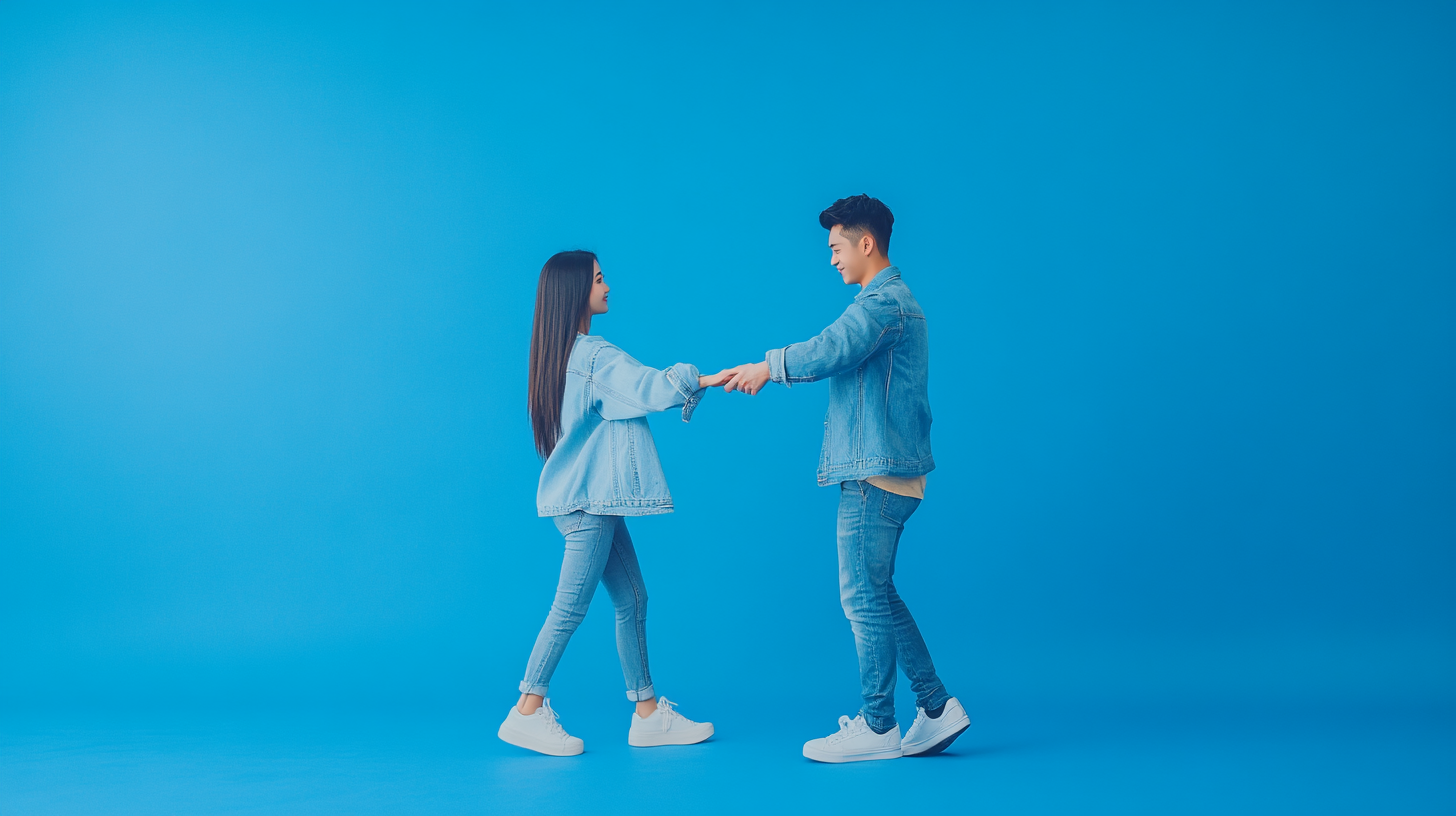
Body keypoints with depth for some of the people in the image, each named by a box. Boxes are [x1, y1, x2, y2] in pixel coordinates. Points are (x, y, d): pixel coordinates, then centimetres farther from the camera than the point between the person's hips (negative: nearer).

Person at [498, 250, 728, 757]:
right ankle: (527, 714, 4)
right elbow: (647, 387, -28)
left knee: (632, 600, 9)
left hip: (591, 498, 10)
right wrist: (705, 380, -26)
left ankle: (648, 714, 13)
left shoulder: (564, 354, 14)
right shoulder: (594, 355, -16)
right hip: (586, 498, -10)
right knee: (571, 607, -4)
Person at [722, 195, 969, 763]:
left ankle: (878, 728, 5)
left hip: (876, 476, -10)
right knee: (877, 596, 14)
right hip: (888, 473, 10)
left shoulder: (883, 301, -14)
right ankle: (936, 707, 16)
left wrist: (770, 365, -15)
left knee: (864, 598, -3)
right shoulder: (897, 301, 22)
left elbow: (832, 351, -29)